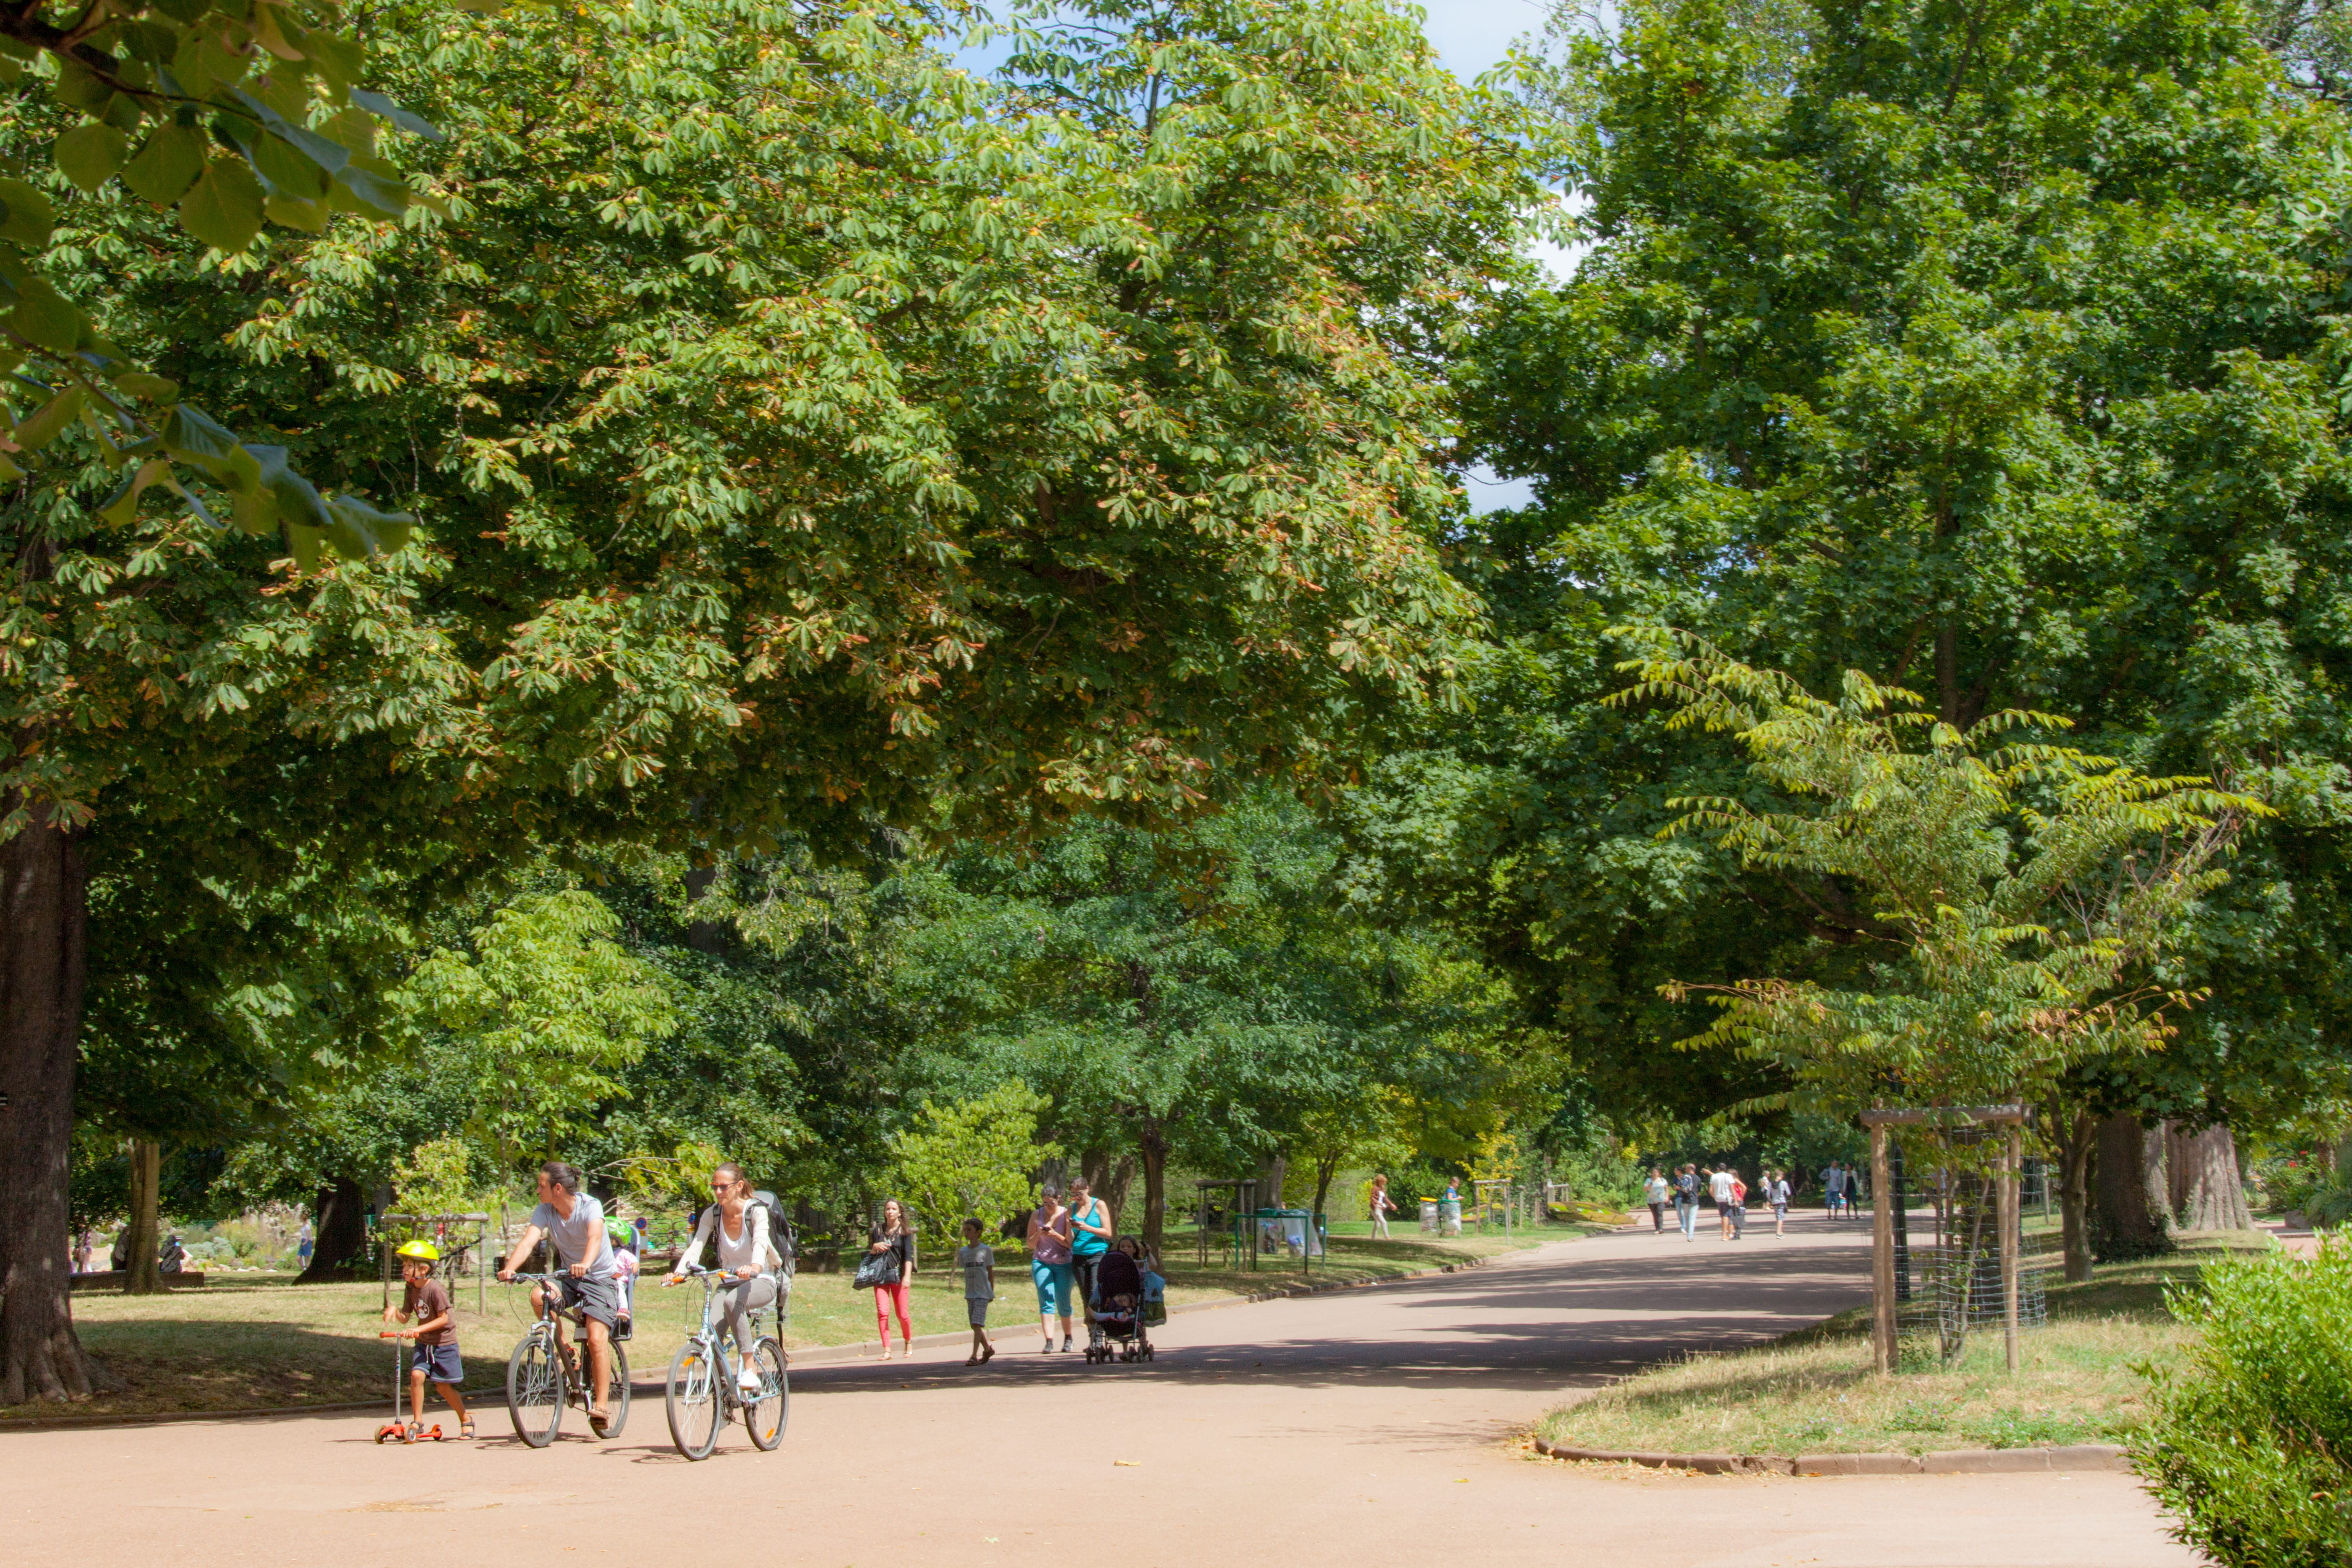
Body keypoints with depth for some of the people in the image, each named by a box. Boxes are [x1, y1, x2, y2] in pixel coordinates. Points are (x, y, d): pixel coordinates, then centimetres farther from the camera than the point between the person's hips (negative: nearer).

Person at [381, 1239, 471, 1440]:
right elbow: (405, 1317, 3)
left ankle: (465, 1420, 24)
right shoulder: (410, 1289, -1)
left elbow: (443, 1319, -21)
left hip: (444, 1343, -5)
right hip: (423, 1343, 5)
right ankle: (417, 1422, -7)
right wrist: (394, 1311, -18)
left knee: (444, 1386, 2)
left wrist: (419, 1329, -27)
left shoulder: (436, 1289, -21)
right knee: (417, 1375, -17)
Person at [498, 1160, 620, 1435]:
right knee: (538, 1296, -27)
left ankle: (601, 1404, -11)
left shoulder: (590, 1206, -21)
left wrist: (585, 1265, -60)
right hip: (568, 1277, 4)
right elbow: (528, 1241, -22)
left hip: (599, 1278, -4)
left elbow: (595, 1237, -40)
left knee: (597, 1340, -18)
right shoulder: (545, 1211, -9)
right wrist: (510, 1268, -42)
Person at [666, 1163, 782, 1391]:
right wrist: (679, 1272, -36)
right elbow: (696, 1246, -16)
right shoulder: (712, 1214, -3)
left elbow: (760, 1242, -33)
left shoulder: (756, 1211, -14)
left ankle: (749, 1368, -32)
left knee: (732, 1301, -38)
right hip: (730, 1283, 4)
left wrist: (754, 1266, -56)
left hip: (761, 1282, -4)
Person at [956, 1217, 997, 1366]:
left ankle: (974, 1356, -16)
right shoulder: (963, 1251, 8)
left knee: (977, 1324, -13)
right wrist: (967, 1290, 7)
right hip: (970, 1293, 5)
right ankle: (988, 1349, 30)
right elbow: (966, 1272, 12)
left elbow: (990, 1273, 1)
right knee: (975, 1326, 10)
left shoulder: (986, 1250, -4)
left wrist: (992, 1292, 2)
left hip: (983, 1293, -5)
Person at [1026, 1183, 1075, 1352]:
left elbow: (1070, 1243, -5)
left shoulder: (1066, 1214, -4)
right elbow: (1031, 1244, 7)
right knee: (1046, 1301, -13)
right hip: (1041, 1263, 1)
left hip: (1063, 1264, -1)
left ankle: (1067, 1338, 27)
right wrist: (1038, 1234, -13)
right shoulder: (1036, 1215, 3)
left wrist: (1055, 1235, -20)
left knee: (1063, 1304, 4)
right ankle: (1049, 1342, -20)